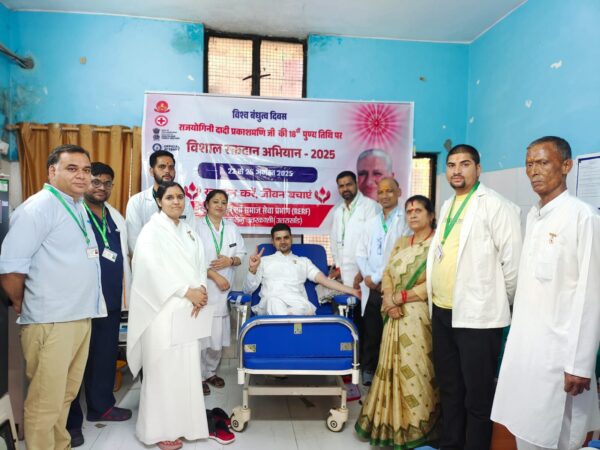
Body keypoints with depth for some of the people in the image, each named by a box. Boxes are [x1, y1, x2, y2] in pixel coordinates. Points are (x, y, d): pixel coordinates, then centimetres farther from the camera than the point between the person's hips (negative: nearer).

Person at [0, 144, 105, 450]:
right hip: (51, 322, -8)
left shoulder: (79, 207, 14)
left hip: (82, 317, 8)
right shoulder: (38, 207, -11)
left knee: (66, 395, 20)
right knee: (45, 403, 5)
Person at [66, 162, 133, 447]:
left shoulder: (116, 217, 13)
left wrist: (127, 290, 16)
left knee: (106, 355, 15)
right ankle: (71, 421, 19)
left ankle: (101, 406, 33)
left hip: (111, 300, 6)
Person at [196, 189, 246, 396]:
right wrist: (215, 276, -16)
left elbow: (241, 255, 12)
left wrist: (230, 261, -10)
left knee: (218, 333, 9)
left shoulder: (232, 228, 11)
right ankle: (199, 375, 12)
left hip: (223, 288, 5)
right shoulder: (197, 226, -5)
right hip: (202, 287, -4)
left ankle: (211, 371, 27)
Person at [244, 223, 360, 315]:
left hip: (297, 302, 1)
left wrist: (351, 290, 4)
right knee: (274, 301, -41)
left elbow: (325, 280, 17)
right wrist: (252, 269, -1)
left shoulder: (303, 261, 29)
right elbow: (248, 290, 19)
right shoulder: (264, 261, 26)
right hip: (270, 301, -1)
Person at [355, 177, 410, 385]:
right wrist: (367, 276, -4)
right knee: (370, 333, 11)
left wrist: (376, 278, -10)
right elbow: (361, 252, 13)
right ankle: (368, 373, 25)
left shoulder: (406, 220, -5)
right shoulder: (371, 222, 15)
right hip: (371, 289, 5)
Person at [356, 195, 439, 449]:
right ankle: (392, 424, 25)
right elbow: (387, 274, 11)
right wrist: (389, 299, -7)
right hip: (396, 317, 6)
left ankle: (416, 428, 18)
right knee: (394, 369, 10)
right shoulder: (401, 242, 14)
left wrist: (399, 298, -14)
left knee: (415, 370, 1)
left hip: (420, 317, -6)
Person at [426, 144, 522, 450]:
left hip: (478, 315, -7)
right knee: (449, 388, 19)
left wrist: (500, 303, -2)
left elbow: (512, 260, -11)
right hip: (442, 312, 8)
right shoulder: (447, 206, 14)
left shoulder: (495, 205, -10)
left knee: (477, 395, 5)